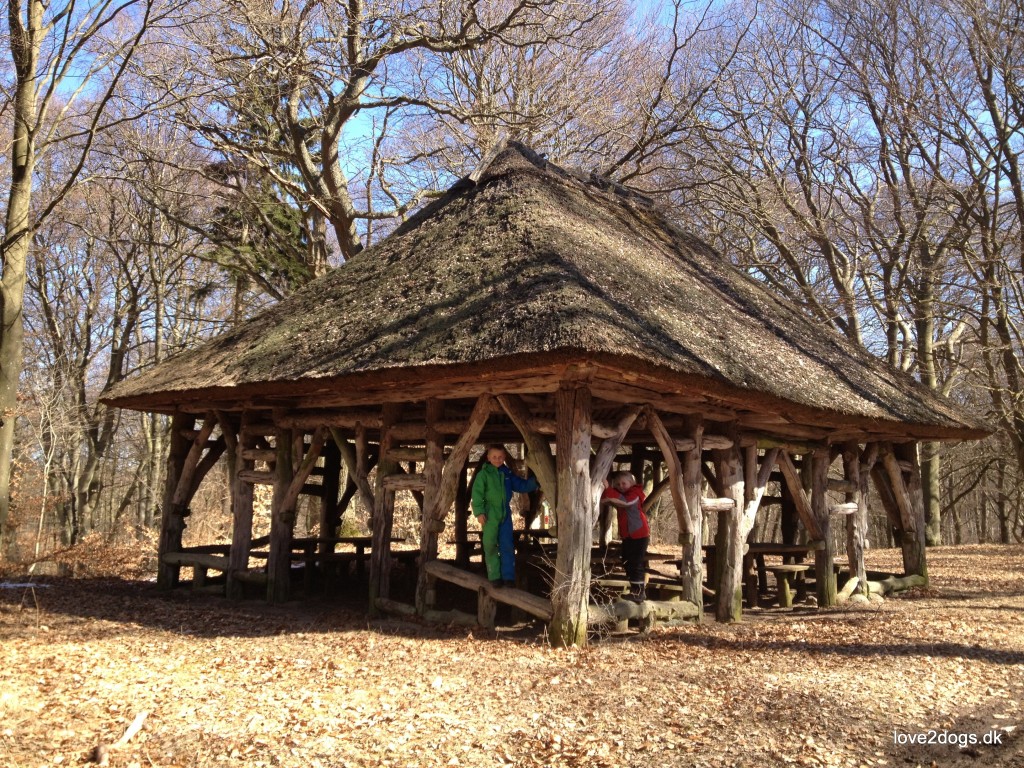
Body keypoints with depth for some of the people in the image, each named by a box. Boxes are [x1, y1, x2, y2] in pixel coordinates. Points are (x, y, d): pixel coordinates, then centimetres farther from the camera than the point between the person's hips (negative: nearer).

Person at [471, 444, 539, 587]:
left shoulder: (507, 474, 10)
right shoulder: (484, 474, -5)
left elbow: (522, 486, 19)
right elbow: (477, 494, -10)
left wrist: (534, 482, 3)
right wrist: (479, 512, -16)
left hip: (505, 515, 5)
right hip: (490, 516, -4)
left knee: (508, 546, 5)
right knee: (490, 546, 0)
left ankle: (508, 576, 12)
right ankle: (495, 577, 9)